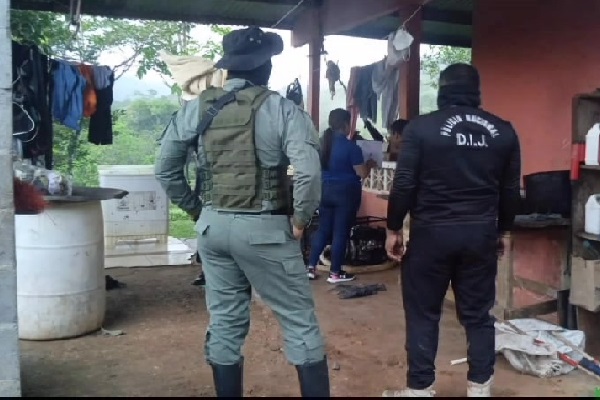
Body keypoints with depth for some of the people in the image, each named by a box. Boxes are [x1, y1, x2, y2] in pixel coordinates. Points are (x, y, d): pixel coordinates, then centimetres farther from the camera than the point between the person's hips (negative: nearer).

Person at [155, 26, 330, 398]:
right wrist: (301, 219, -8)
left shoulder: (197, 108, 3)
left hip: (214, 226, 5)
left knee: (224, 322, 16)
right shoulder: (282, 109, -10)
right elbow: (309, 172, -21)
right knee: (300, 321, 8)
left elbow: (166, 169, 6)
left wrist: (197, 209, 13)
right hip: (264, 228, -4)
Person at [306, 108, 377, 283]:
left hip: (325, 190, 6)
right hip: (346, 192, -6)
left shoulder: (322, 144, 5)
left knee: (323, 229, 12)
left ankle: (311, 267, 11)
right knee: (341, 232, 2)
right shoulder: (351, 146, -15)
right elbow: (362, 173, -12)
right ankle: (335, 273, 8)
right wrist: (370, 164, 7)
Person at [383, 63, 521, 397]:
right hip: (481, 233, 4)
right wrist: (501, 230, 22)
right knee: (478, 314, 14)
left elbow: (404, 185, -8)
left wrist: (394, 228, 3)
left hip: (431, 232, -3)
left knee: (423, 314, 8)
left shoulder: (421, 127, -7)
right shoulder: (504, 131, 5)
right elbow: (511, 191, 9)